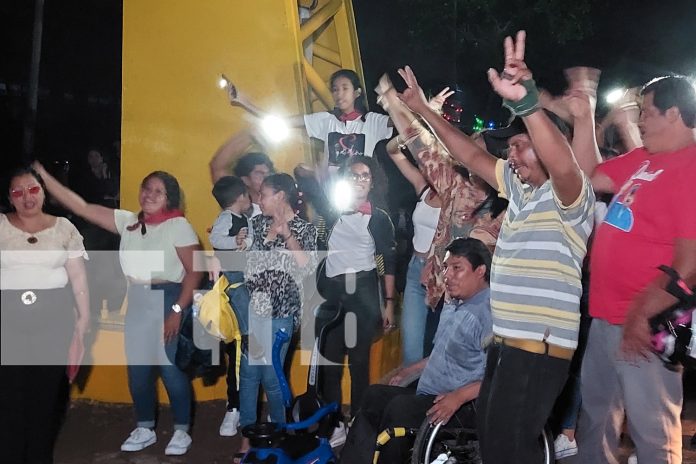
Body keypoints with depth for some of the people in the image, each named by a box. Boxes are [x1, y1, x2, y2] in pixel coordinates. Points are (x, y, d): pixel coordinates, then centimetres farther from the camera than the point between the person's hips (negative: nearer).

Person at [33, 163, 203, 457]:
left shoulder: (178, 225, -9)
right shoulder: (128, 221, 5)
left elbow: (194, 271, -12)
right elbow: (82, 207, 3)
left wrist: (178, 310, -17)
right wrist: (42, 175, -2)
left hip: (167, 301, -5)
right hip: (136, 303, 6)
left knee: (172, 369, 0)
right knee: (138, 370, 12)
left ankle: (182, 431, 19)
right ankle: (144, 429, 30)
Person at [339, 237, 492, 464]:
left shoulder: (490, 312, -17)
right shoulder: (452, 305, 15)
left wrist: (459, 396, -31)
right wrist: (410, 370, 24)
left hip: (465, 406, -10)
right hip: (429, 396, 10)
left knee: (401, 407, -28)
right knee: (374, 396, 2)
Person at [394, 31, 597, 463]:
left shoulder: (570, 195, -11)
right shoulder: (520, 186, 14)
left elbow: (565, 165, -34)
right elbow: (471, 156, 19)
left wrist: (526, 101, -47)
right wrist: (423, 109, 18)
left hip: (540, 346, -9)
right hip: (505, 340, 9)